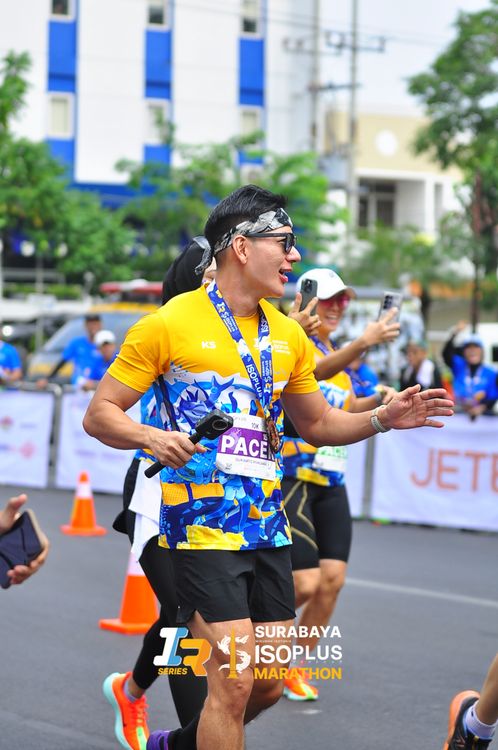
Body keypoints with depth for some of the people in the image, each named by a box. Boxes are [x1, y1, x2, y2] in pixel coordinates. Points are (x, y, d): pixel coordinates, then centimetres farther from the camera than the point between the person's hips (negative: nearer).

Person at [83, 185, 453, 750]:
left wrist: (382, 419, 5)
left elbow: (317, 424, 23)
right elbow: (99, 415, -5)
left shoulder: (288, 335, 12)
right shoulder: (168, 325, -7)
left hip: (268, 526, 7)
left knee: (268, 684, 10)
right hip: (203, 525, -7)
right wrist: (153, 438, -25)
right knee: (234, 682, -14)